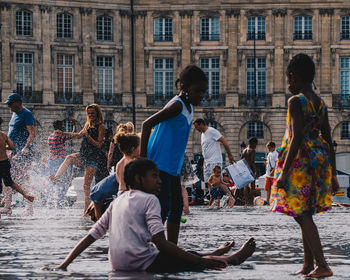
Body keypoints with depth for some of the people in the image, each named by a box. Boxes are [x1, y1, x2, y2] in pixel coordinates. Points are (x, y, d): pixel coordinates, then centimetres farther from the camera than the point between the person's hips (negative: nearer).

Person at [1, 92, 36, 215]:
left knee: (23, 180, -9)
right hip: (14, 152, 10)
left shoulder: (26, 114, -10)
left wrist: (26, 147, -28)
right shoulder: (15, 114, 19)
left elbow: (32, 133, -18)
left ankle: (29, 207, -4)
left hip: (24, 153, -9)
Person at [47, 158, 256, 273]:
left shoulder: (118, 201, 16)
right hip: (143, 264, -8)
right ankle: (234, 259, 30)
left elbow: (91, 235, 12)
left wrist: (65, 264, 14)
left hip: (118, 265, 8)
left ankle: (212, 256, 51)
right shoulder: (149, 199, -6)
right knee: (194, 259, 10)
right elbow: (160, 242, -17)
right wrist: (201, 261, -17)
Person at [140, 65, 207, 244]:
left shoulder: (189, 108, 13)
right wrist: (142, 159, -21)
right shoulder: (177, 105, -16)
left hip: (173, 166, 10)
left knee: (177, 206, 10)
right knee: (163, 206, -11)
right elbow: (147, 124, -20)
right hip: (159, 164, -10)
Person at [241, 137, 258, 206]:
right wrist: (255, 171, -16)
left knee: (246, 186, 7)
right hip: (251, 169, -7)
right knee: (252, 186, -3)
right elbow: (252, 161, -17)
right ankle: (251, 201, -8)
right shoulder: (252, 150, -8)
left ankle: (246, 201, 4)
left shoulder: (244, 151, 14)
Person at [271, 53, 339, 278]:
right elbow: (329, 142, 13)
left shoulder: (296, 102, -12)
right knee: (305, 214, 15)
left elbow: (297, 138, -20)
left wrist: (284, 172, -20)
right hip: (320, 159, 8)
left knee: (302, 215, -6)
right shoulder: (321, 103, 12)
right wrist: (333, 174, 17)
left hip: (301, 159, -8)